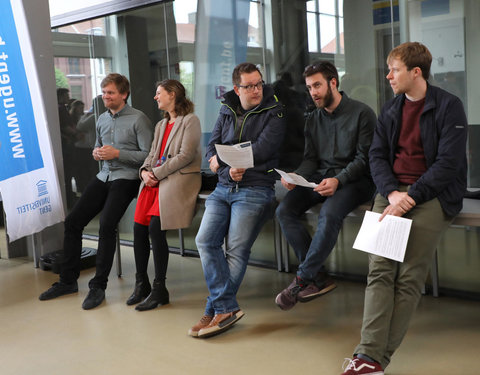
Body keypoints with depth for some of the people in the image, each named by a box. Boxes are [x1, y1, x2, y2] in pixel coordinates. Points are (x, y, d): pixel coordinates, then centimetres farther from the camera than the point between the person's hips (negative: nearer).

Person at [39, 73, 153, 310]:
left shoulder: (138, 119, -6)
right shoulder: (102, 120, 16)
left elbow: (148, 155, -12)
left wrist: (117, 153, -16)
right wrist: (96, 152, 5)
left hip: (125, 177, -7)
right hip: (103, 176, 7)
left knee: (106, 224, -24)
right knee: (72, 221, -1)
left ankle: (98, 286, -12)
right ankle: (68, 280, 12)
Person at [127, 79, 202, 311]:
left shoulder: (190, 120, 1)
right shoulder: (161, 125, 27)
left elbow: (185, 156, -9)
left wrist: (157, 173, -11)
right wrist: (145, 172, 0)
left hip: (180, 178, -7)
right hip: (155, 180, 7)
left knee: (155, 226, -22)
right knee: (138, 227, -9)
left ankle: (159, 289, -13)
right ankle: (141, 284, 3)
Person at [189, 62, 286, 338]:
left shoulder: (274, 114, 1)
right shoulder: (227, 112, 16)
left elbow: (259, 150, -12)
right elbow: (212, 148, 11)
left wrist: (221, 159, -6)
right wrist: (229, 168, -10)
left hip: (256, 189, -5)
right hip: (223, 188, 5)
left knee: (236, 249, -12)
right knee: (205, 240, -12)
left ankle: (217, 310, -2)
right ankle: (227, 308, -12)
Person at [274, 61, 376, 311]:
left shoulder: (361, 113, -5)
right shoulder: (313, 120, 14)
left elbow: (364, 158, -10)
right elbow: (310, 158, 13)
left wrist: (338, 180, -26)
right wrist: (296, 177, -10)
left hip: (354, 179, -6)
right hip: (320, 177, 6)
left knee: (329, 213, -35)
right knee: (284, 210, -19)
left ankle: (303, 279, -20)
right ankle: (319, 278, -14)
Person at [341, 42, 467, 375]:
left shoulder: (449, 106, -1)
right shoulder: (390, 110, 17)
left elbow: (449, 162, -9)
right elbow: (377, 156, 9)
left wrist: (410, 196, -17)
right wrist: (392, 192, -10)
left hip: (433, 194, -4)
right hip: (393, 191, 5)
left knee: (409, 277, -13)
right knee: (380, 269, -12)